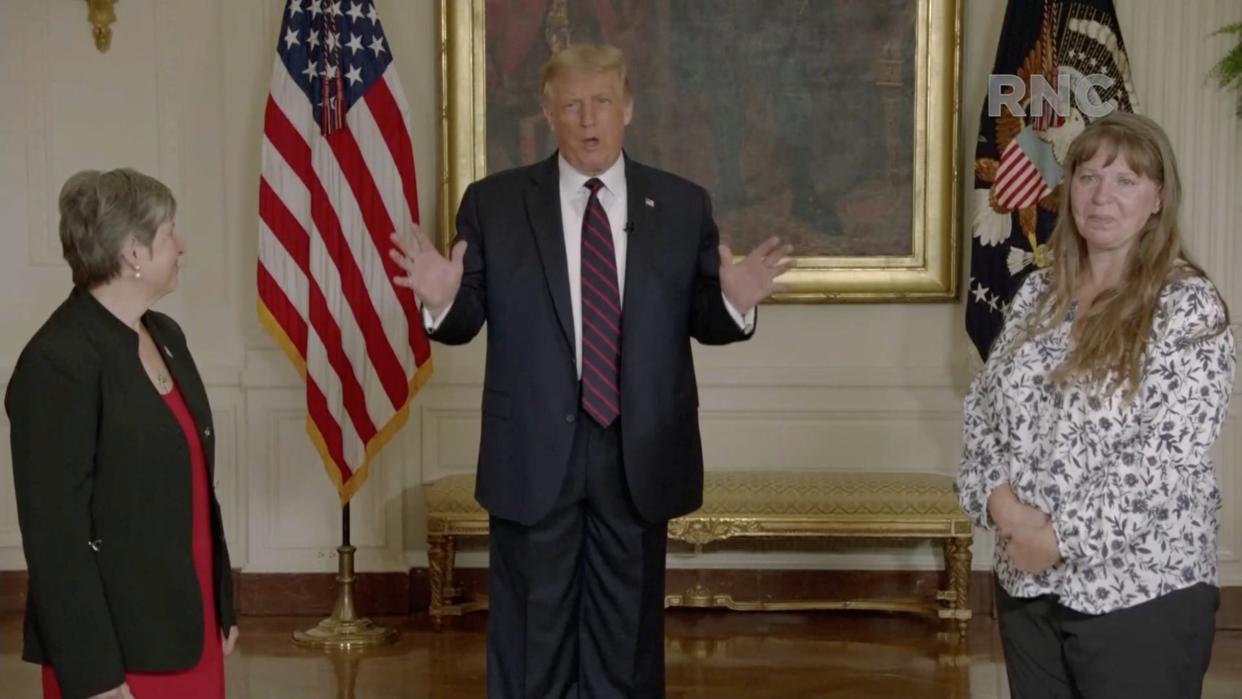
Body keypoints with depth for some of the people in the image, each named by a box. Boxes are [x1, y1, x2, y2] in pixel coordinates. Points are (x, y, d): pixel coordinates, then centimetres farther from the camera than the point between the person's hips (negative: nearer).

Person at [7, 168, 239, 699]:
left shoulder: (165, 336, 9)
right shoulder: (58, 362, -16)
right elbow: (56, 532, -18)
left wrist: (221, 606, 14)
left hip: (190, 632, 8)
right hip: (118, 648, -8)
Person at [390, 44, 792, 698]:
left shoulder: (682, 205, 3)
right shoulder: (493, 203, 0)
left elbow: (702, 321, 4)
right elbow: (466, 321, 0)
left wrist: (735, 303, -17)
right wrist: (442, 299, -22)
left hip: (639, 456, 1)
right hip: (533, 457, -1)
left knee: (629, 633, 13)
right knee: (531, 636, 10)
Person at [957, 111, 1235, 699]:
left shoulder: (1188, 306, -10)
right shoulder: (1039, 293, 7)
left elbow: (1170, 458, -18)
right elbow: (982, 408, 8)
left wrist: (1063, 536, -19)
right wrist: (997, 499, -10)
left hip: (1142, 594, -5)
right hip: (1027, 582, 6)